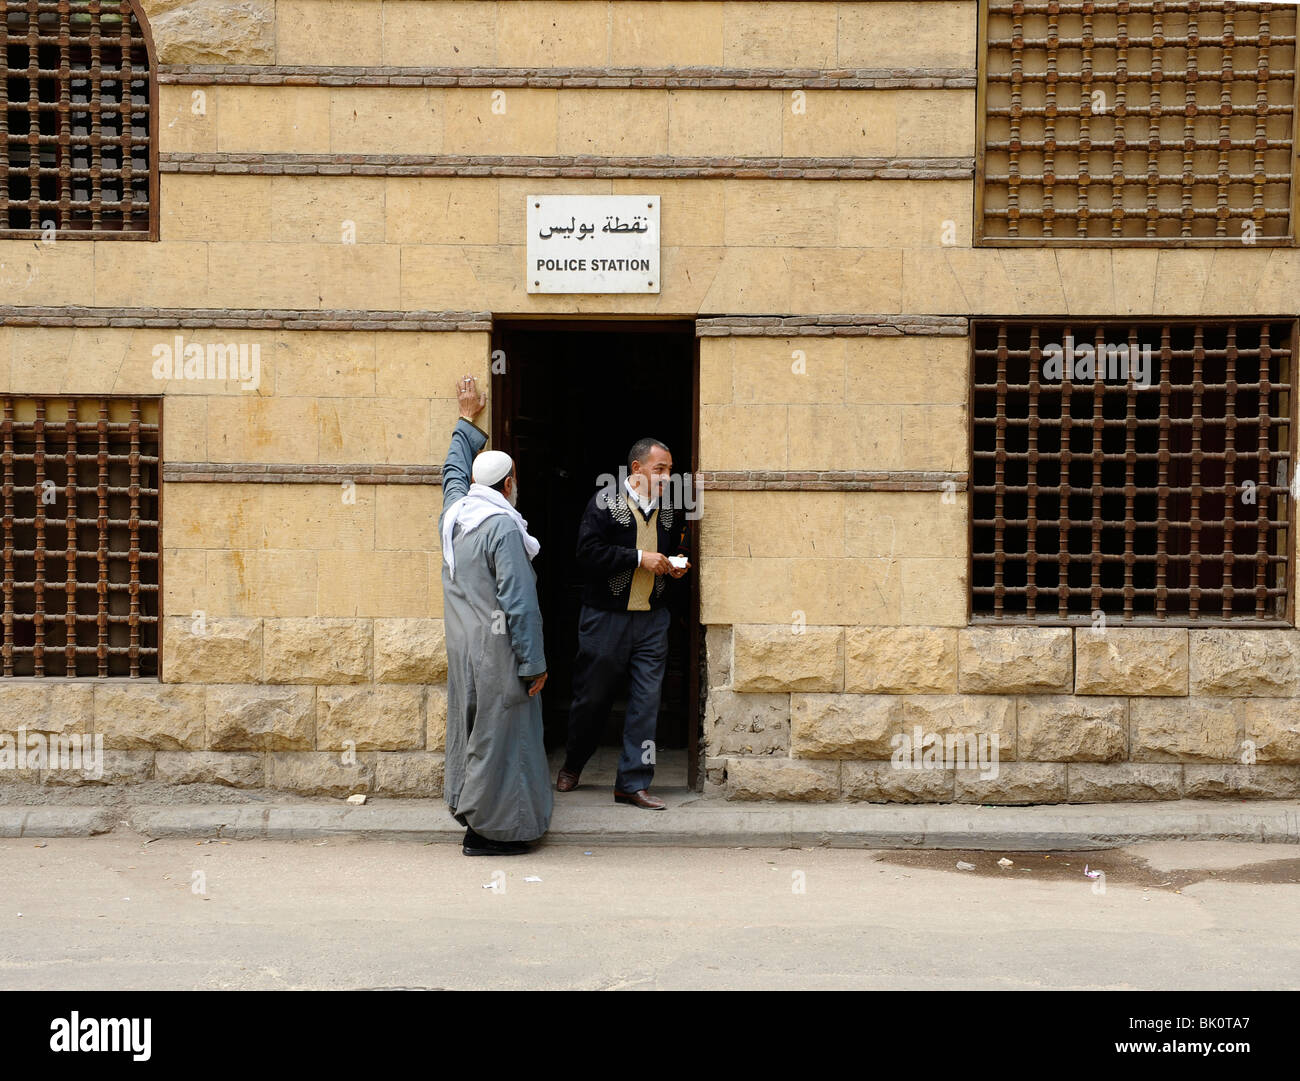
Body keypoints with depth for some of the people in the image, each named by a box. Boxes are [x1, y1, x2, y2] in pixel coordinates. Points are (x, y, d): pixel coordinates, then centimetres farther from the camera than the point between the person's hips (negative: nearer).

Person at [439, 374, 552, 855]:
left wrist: (468, 421, 43)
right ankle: (489, 828, 3)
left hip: (462, 647, 9)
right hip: (496, 652, -8)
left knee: (470, 728, 16)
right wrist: (533, 664, -15)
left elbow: (455, 470, 31)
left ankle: (466, 807, 25)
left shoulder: (455, 510, 7)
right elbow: (520, 602, -19)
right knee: (498, 733, -2)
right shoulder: (503, 528, -17)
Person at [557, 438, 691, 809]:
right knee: (593, 695, 9)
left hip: (652, 618, 4)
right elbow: (589, 552, -15)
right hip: (606, 616, -4)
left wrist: (678, 565, 3)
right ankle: (572, 765, 33)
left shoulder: (671, 509, 9)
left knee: (646, 700, 0)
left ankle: (633, 782, 7)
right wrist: (639, 558, -19)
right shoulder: (605, 501, -6)